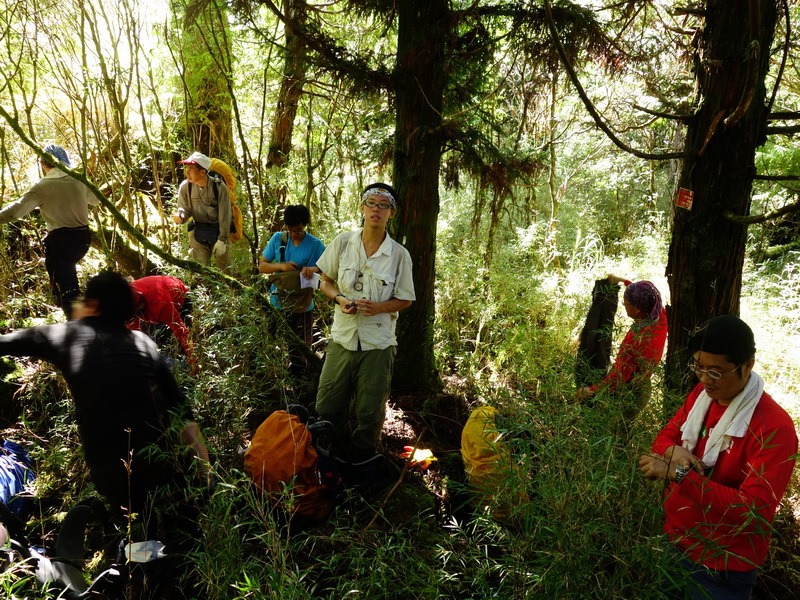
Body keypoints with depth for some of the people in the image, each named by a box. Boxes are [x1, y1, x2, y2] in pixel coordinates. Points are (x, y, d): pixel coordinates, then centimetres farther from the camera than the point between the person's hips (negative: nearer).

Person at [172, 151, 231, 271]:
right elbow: (186, 210, -3)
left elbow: (224, 215, -16)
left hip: (218, 230, -2)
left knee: (224, 268, 11)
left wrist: (222, 239, -15)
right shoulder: (185, 186, -14)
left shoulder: (219, 186, -21)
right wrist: (180, 217, -29)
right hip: (198, 231, 2)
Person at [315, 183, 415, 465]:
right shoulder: (342, 243, -2)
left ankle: (362, 463, 36)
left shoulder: (399, 254, -7)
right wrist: (339, 299, -12)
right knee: (327, 406, 11)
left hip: (378, 345, -2)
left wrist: (378, 308, -18)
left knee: (370, 412, 11)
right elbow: (325, 281, 8)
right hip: (342, 338, 2)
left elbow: (405, 300, 1)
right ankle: (339, 456, 38)